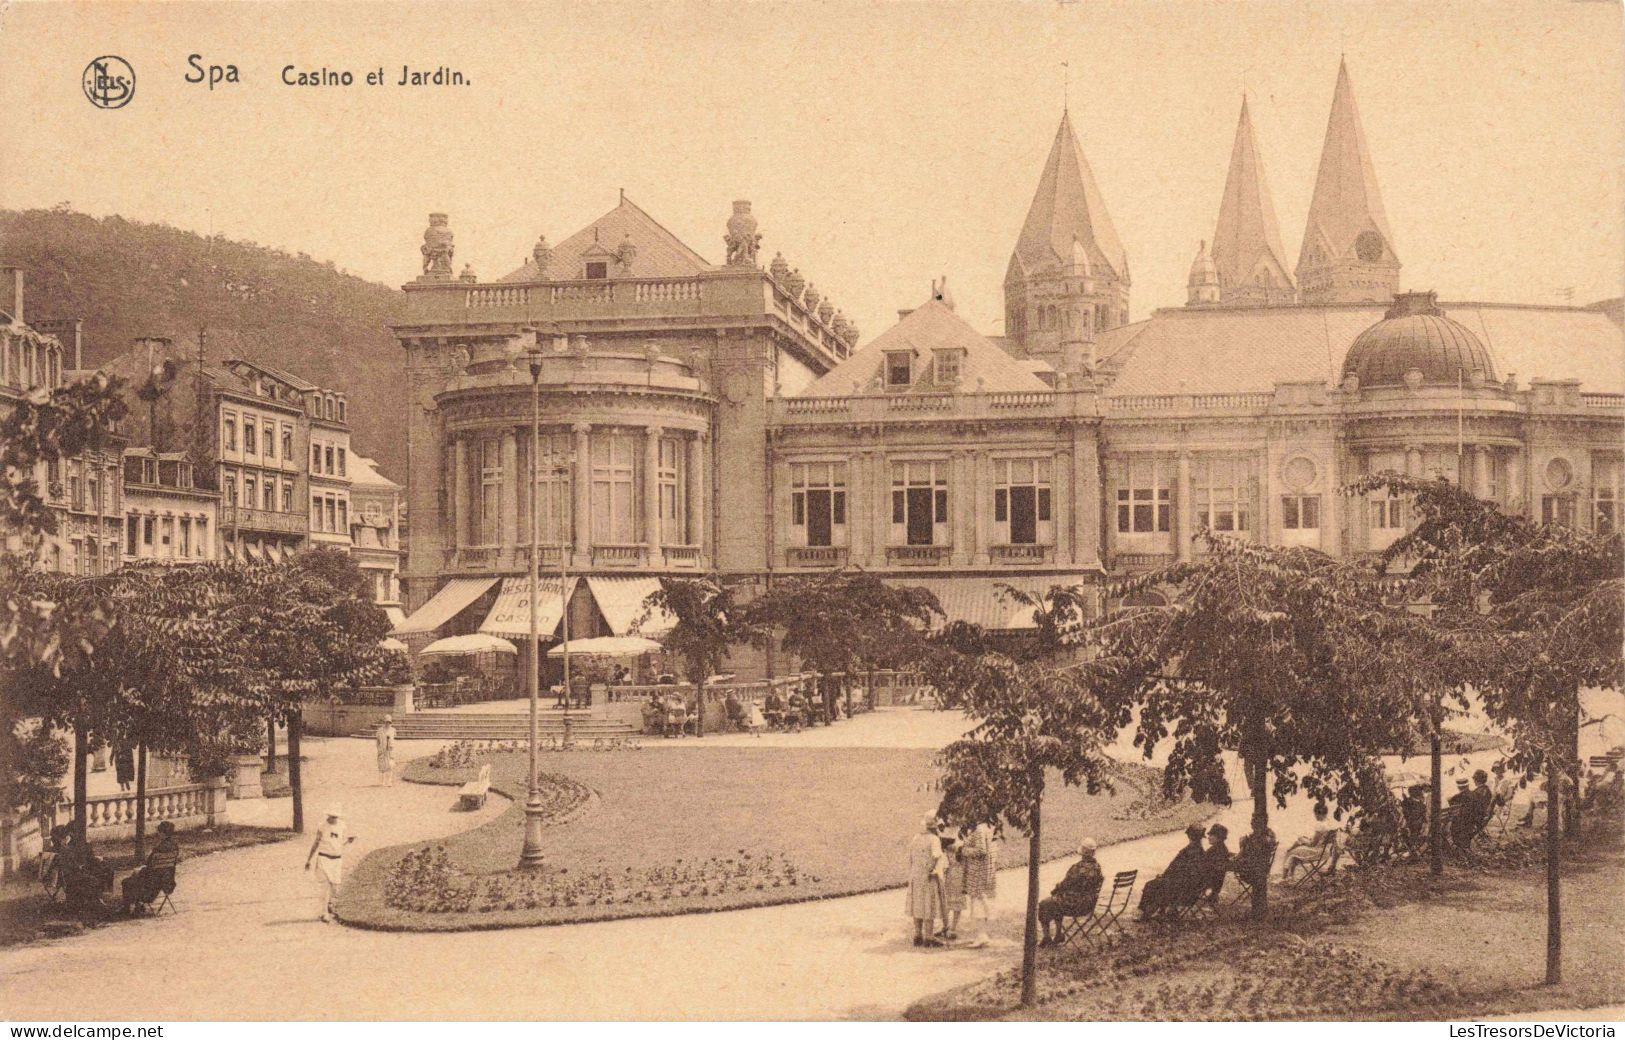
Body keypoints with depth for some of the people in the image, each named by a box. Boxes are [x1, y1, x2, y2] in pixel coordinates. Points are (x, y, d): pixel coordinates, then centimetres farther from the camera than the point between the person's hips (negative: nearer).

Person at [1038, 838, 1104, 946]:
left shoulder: (1078, 868, -26)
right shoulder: (1096, 867, 0)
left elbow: (1065, 884, -17)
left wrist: (1054, 891, 6)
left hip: (1076, 906, -8)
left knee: (1043, 905, 11)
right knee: (1057, 902, 33)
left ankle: (1046, 938, 16)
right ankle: (1058, 935, 36)